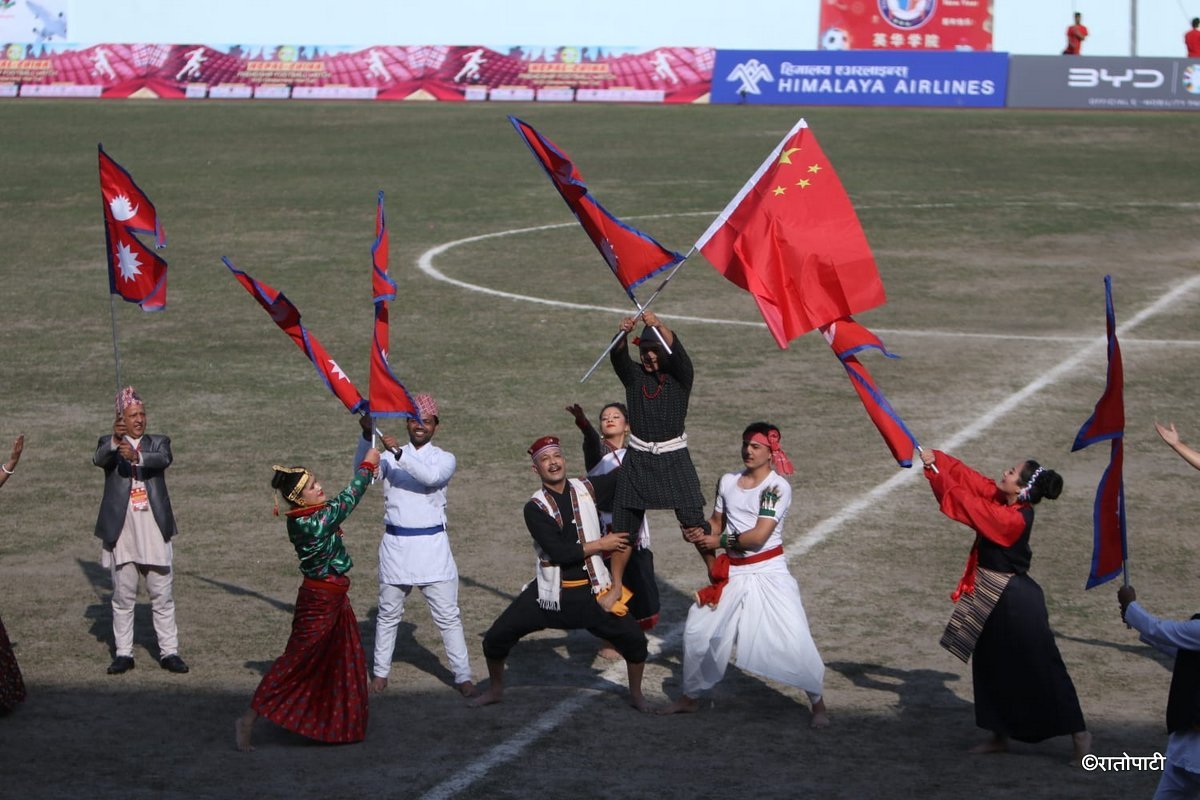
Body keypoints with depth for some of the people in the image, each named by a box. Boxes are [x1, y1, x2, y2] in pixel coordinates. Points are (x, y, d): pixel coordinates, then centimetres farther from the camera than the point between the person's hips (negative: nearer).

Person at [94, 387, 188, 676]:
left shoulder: (158, 442, 9)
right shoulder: (109, 443, 7)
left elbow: (164, 459, -13)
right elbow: (98, 459, -15)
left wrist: (137, 457, -34)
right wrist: (115, 441, -37)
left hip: (154, 530, 1)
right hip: (121, 531, -1)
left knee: (163, 595, 4)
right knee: (123, 596, 5)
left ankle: (169, 652, 9)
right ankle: (123, 653, 11)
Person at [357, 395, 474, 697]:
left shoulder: (444, 459, 3)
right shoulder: (389, 457, 6)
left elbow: (432, 476, -20)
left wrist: (399, 453, -30)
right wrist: (367, 436, -28)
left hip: (432, 545, -1)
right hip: (395, 544, 1)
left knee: (448, 615, 0)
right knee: (388, 613, 10)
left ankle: (463, 676, 5)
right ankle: (381, 672, 22)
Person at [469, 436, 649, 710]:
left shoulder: (587, 489, 0)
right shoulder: (535, 507, -9)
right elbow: (558, 552, -19)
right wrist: (600, 544, -15)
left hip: (591, 592, 1)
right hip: (550, 592, -1)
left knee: (634, 639, -7)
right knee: (495, 638, -2)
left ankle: (636, 695, 18)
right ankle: (495, 690, 25)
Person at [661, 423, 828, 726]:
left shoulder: (777, 487, -13)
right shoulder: (727, 482, 6)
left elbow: (759, 535, -20)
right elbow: (716, 522, 15)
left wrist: (720, 542, -12)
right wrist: (699, 532, -7)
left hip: (768, 573, -6)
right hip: (732, 573, 6)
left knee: (795, 639, -11)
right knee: (696, 631, 10)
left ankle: (818, 704, 7)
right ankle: (690, 698, 29)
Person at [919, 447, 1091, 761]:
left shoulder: (1014, 519, -26)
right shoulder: (1001, 500, -1)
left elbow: (970, 506, -25)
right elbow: (972, 481, 3)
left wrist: (938, 474, -16)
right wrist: (936, 459, -6)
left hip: (1015, 602, -10)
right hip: (992, 596, 10)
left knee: (1040, 666, -2)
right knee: (990, 665, 17)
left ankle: (1079, 734, 7)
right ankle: (1001, 735, 29)